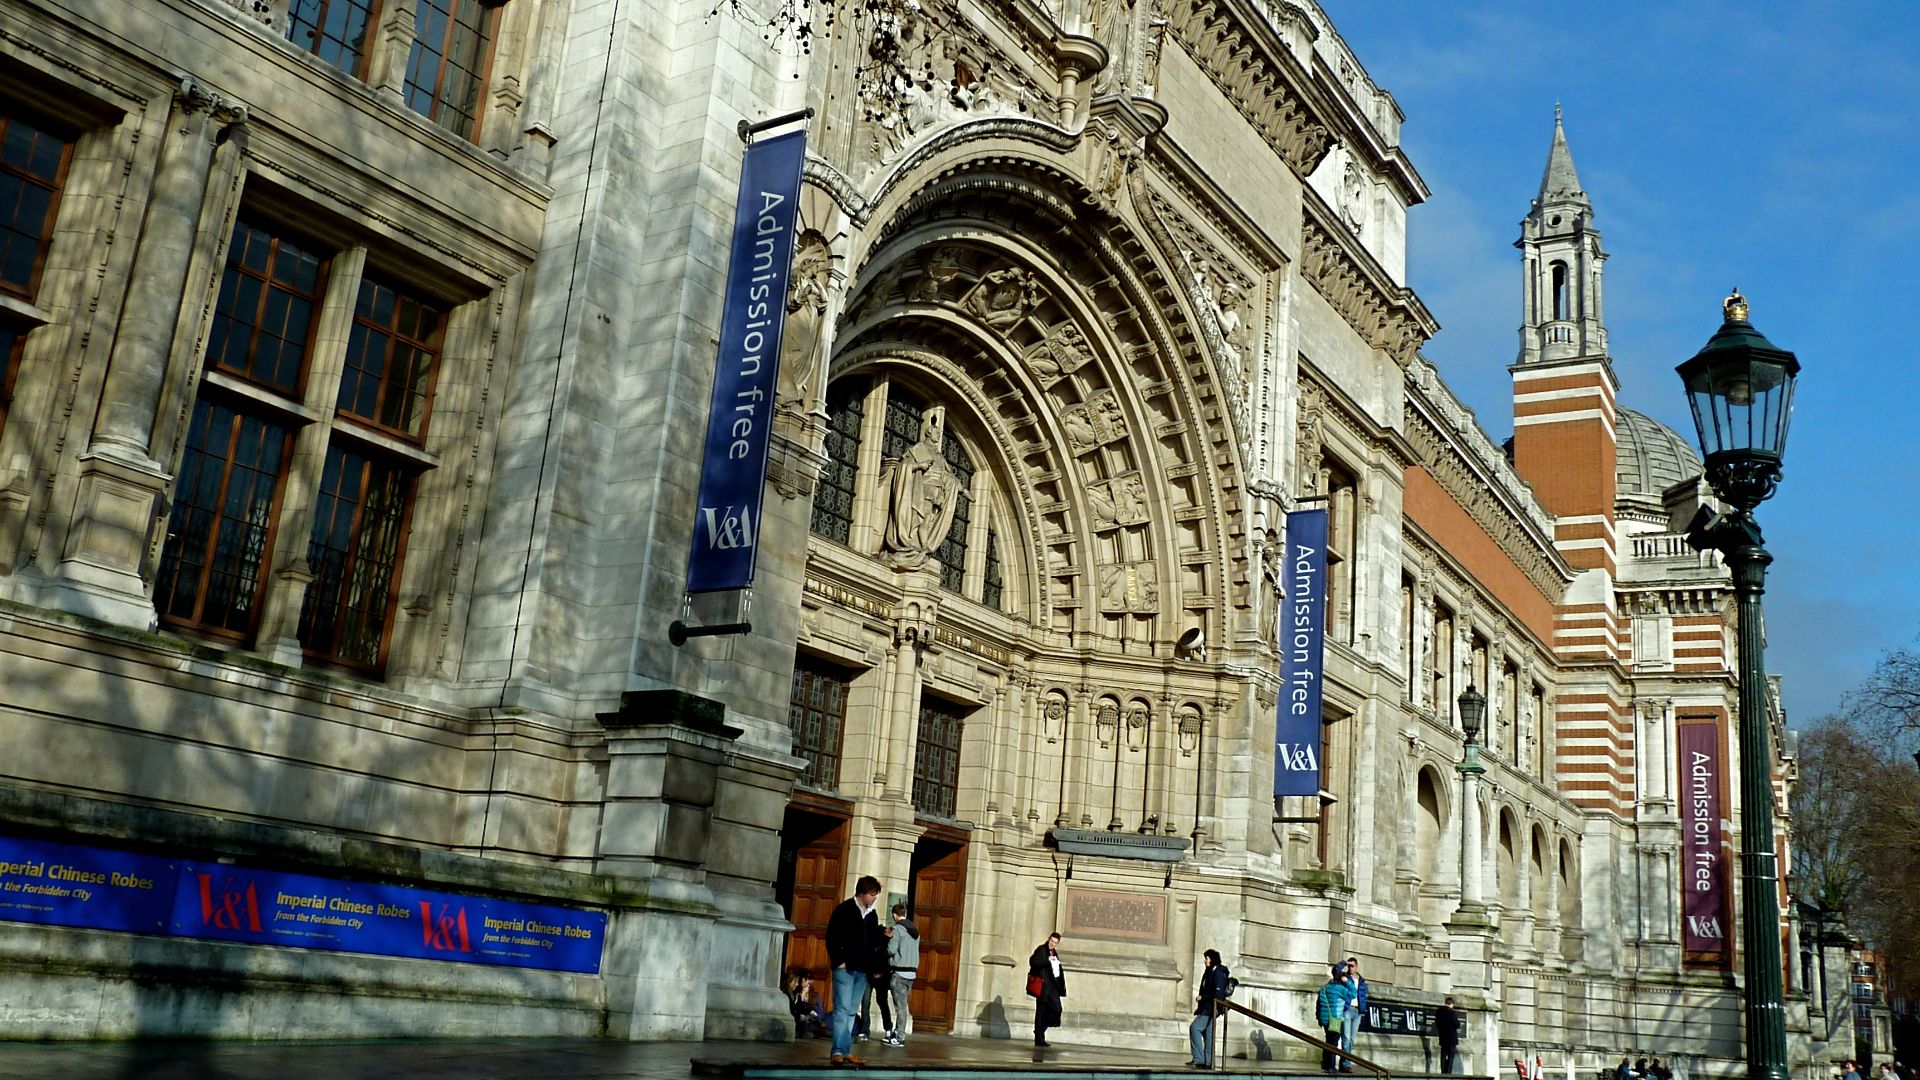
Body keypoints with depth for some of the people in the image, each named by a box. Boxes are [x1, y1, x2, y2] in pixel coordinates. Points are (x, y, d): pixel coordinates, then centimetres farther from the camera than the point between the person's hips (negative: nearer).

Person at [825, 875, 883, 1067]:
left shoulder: (872, 915, 13)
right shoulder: (844, 910, -5)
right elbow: (831, 937, -7)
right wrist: (838, 961, -12)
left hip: (862, 971, 6)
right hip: (845, 968, -6)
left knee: (851, 1011, 9)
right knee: (842, 1009, -9)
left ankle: (846, 1051, 11)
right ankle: (838, 1051, -9)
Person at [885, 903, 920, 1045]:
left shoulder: (898, 928, -9)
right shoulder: (915, 930, 14)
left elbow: (891, 950, -14)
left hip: (900, 971, -7)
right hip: (912, 971, 7)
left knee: (900, 1005, -5)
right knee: (902, 1004, 12)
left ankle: (900, 1037, -5)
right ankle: (897, 1033, 14)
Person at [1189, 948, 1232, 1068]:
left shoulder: (1218, 973, -13)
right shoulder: (1210, 972, 17)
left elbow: (1217, 993, -19)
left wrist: (1202, 997, -14)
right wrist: (1200, 997, 9)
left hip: (1212, 1008, -10)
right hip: (1206, 1008, 10)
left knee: (1194, 1027, -17)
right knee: (1207, 1033, 8)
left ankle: (1199, 1058, -18)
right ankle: (1208, 1061, 10)